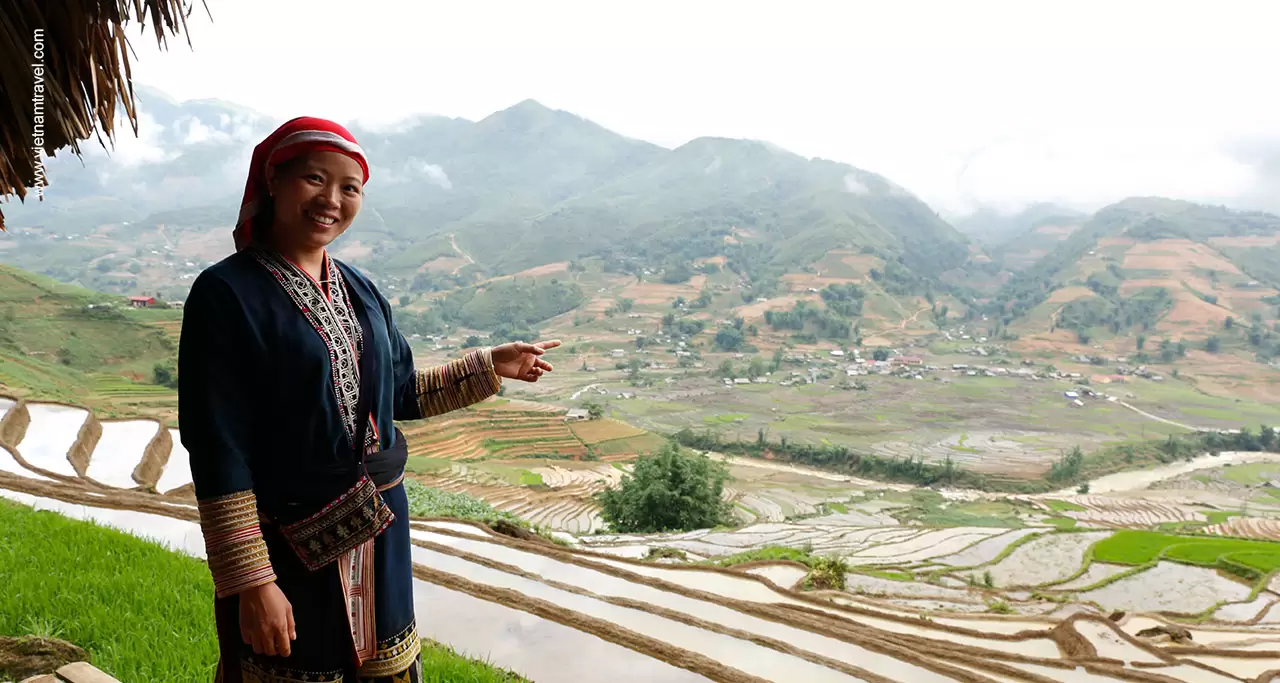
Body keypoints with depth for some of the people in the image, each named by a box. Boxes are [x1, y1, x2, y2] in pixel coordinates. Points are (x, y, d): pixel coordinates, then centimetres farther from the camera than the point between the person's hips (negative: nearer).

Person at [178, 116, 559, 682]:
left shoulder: (359, 290, 5)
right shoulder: (226, 294, -15)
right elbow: (219, 456, -18)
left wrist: (489, 367, 15)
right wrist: (253, 584, -19)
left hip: (377, 538, 6)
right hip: (290, 550, -6)